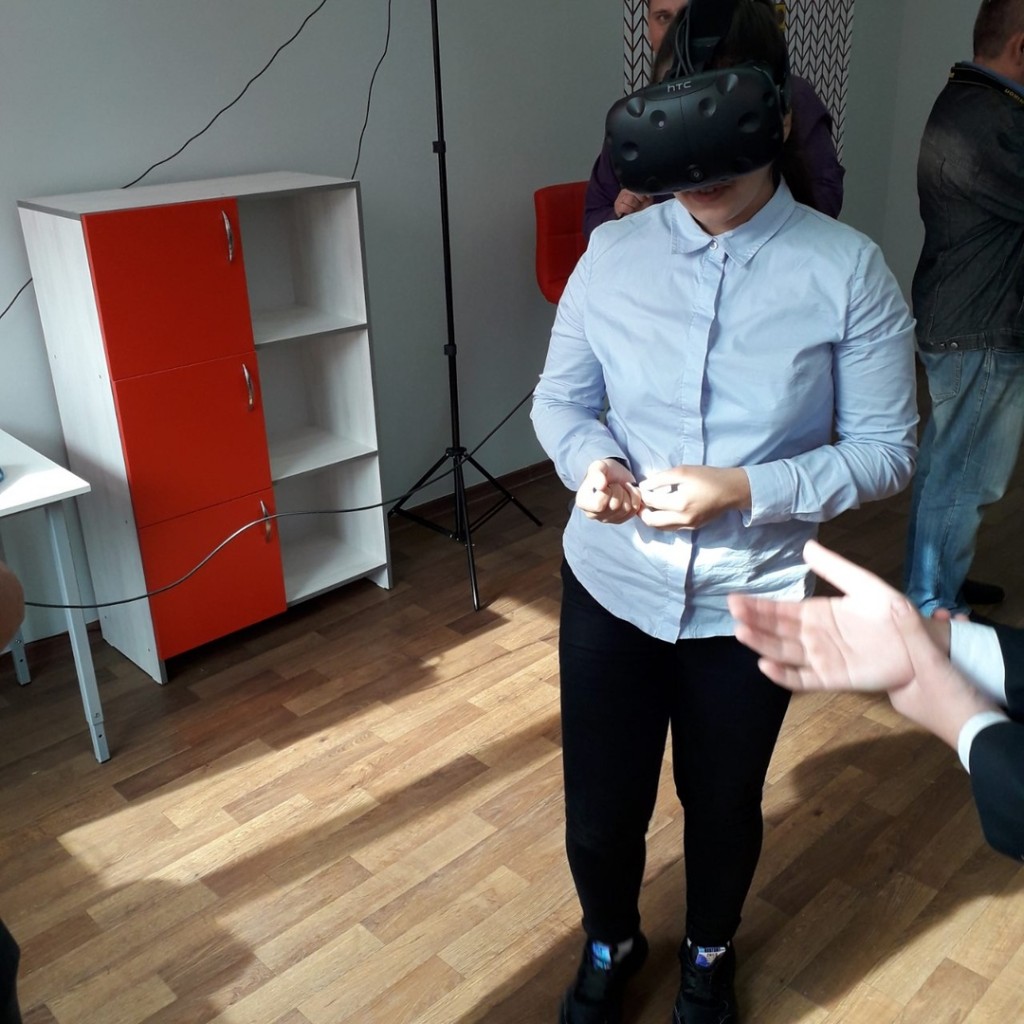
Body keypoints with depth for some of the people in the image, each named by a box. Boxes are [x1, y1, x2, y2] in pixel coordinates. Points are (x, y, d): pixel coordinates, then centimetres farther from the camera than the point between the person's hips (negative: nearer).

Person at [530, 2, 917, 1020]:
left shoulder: (847, 270, -12)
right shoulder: (612, 251, -4)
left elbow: (885, 447, -9)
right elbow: (559, 397, 4)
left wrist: (744, 490, -24)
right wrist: (589, 463, -19)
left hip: (750, 603, -1)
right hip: (610, 587, 2)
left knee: (723, 809, 20)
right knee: (598, 812, 13)